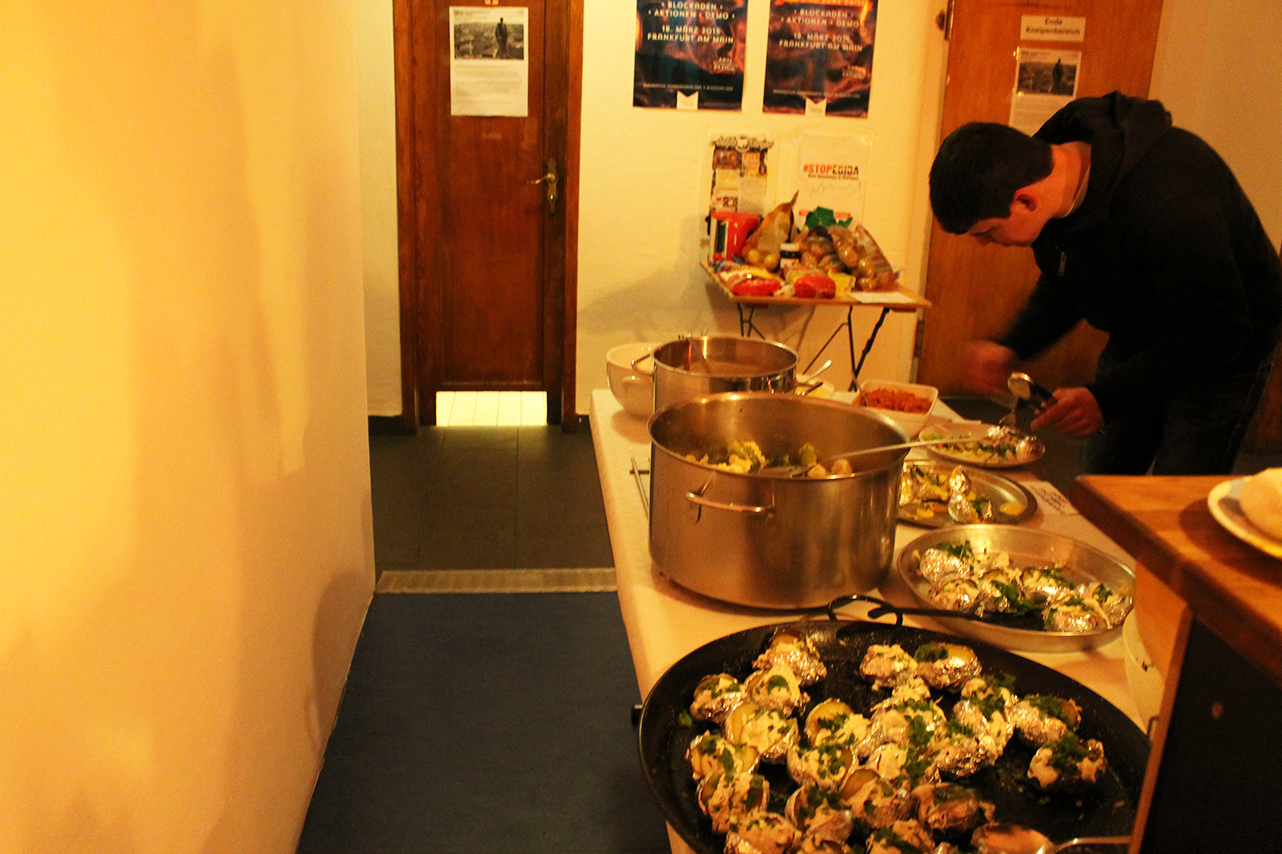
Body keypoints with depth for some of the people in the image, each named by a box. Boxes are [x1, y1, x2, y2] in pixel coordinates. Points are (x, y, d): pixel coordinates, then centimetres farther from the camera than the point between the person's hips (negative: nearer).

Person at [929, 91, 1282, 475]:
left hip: (1225, 353, -7)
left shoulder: (1167, 202, -39)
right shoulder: (1042, 161, -14)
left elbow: (1221, 335, -30)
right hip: (1136, 342, 7)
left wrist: (1106, 399, -33)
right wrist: (1010, 348, -13)